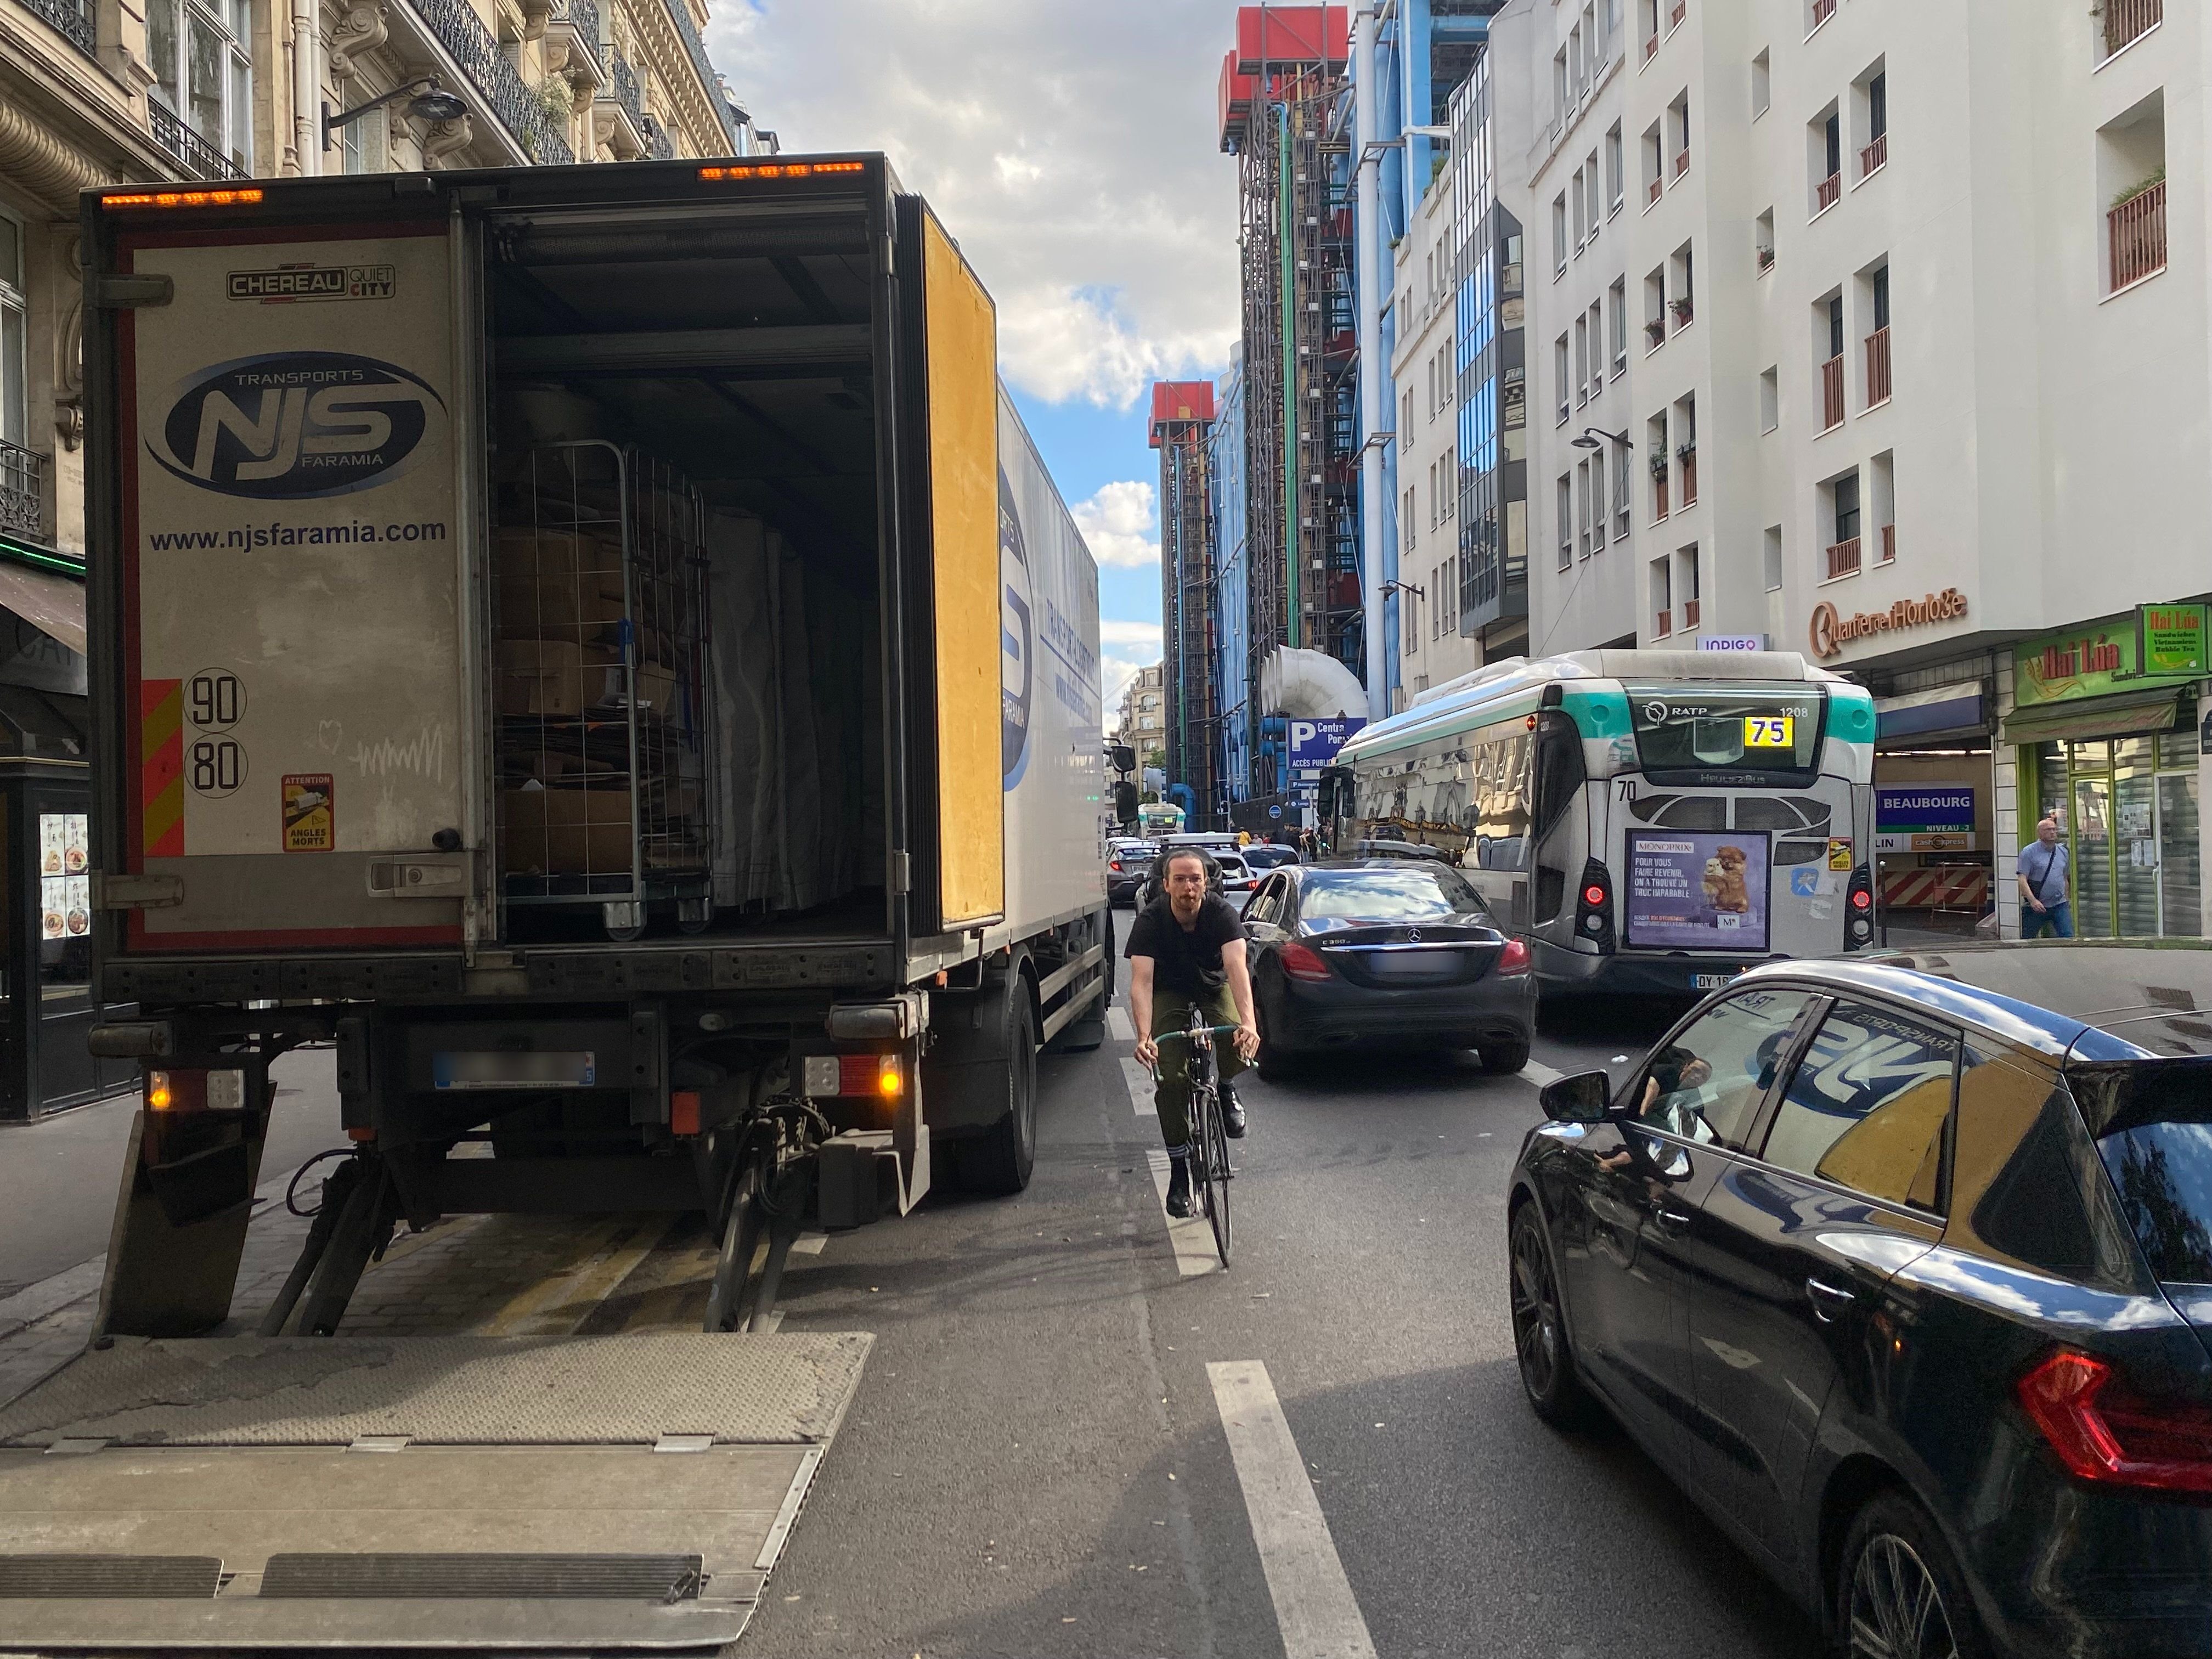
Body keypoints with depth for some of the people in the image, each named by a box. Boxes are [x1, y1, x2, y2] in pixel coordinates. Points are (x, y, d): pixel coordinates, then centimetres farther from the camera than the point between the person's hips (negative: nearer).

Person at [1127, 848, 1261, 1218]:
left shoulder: (1222, 913, -27)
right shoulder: (1151, 921, -26)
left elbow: (1237, 966, -40)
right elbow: (1141, 981, -36)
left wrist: (1248, 1023, -57)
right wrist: (1144, 1036, -52)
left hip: (1214, 987, 0)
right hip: (1169, 993, 0)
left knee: (1242, 1047, -29)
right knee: (1170, 1079, -14)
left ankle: (1224, 1089, 7)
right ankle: (1178, 1169, 2)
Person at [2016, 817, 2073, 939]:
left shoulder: (2063, 852, 12)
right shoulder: (2029, 852, -6)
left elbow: (2065, 878, 23)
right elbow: (2022, 879, -14)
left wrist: (2068, 901, 23)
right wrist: (2033, 900, -26)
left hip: (2059, 905, 4)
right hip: (2036, 906, -4)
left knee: (2068, 937, -7)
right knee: (2028, 940, 4)